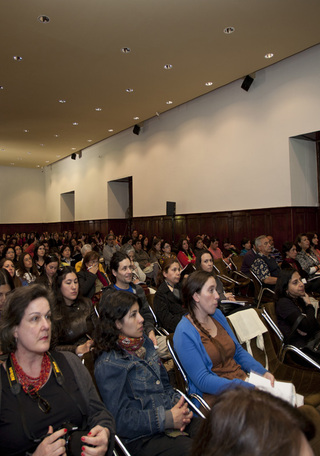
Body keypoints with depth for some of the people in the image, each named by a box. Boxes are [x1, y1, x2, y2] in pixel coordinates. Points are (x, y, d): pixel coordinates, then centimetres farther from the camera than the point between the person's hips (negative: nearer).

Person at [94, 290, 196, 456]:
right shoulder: (107, 364, -13)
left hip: (173, 420, 7)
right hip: (141, 438, -7)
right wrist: (167, 419, -16)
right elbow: (120, 419, -14)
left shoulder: (145, 343, 10)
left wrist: (179, 404, -2)